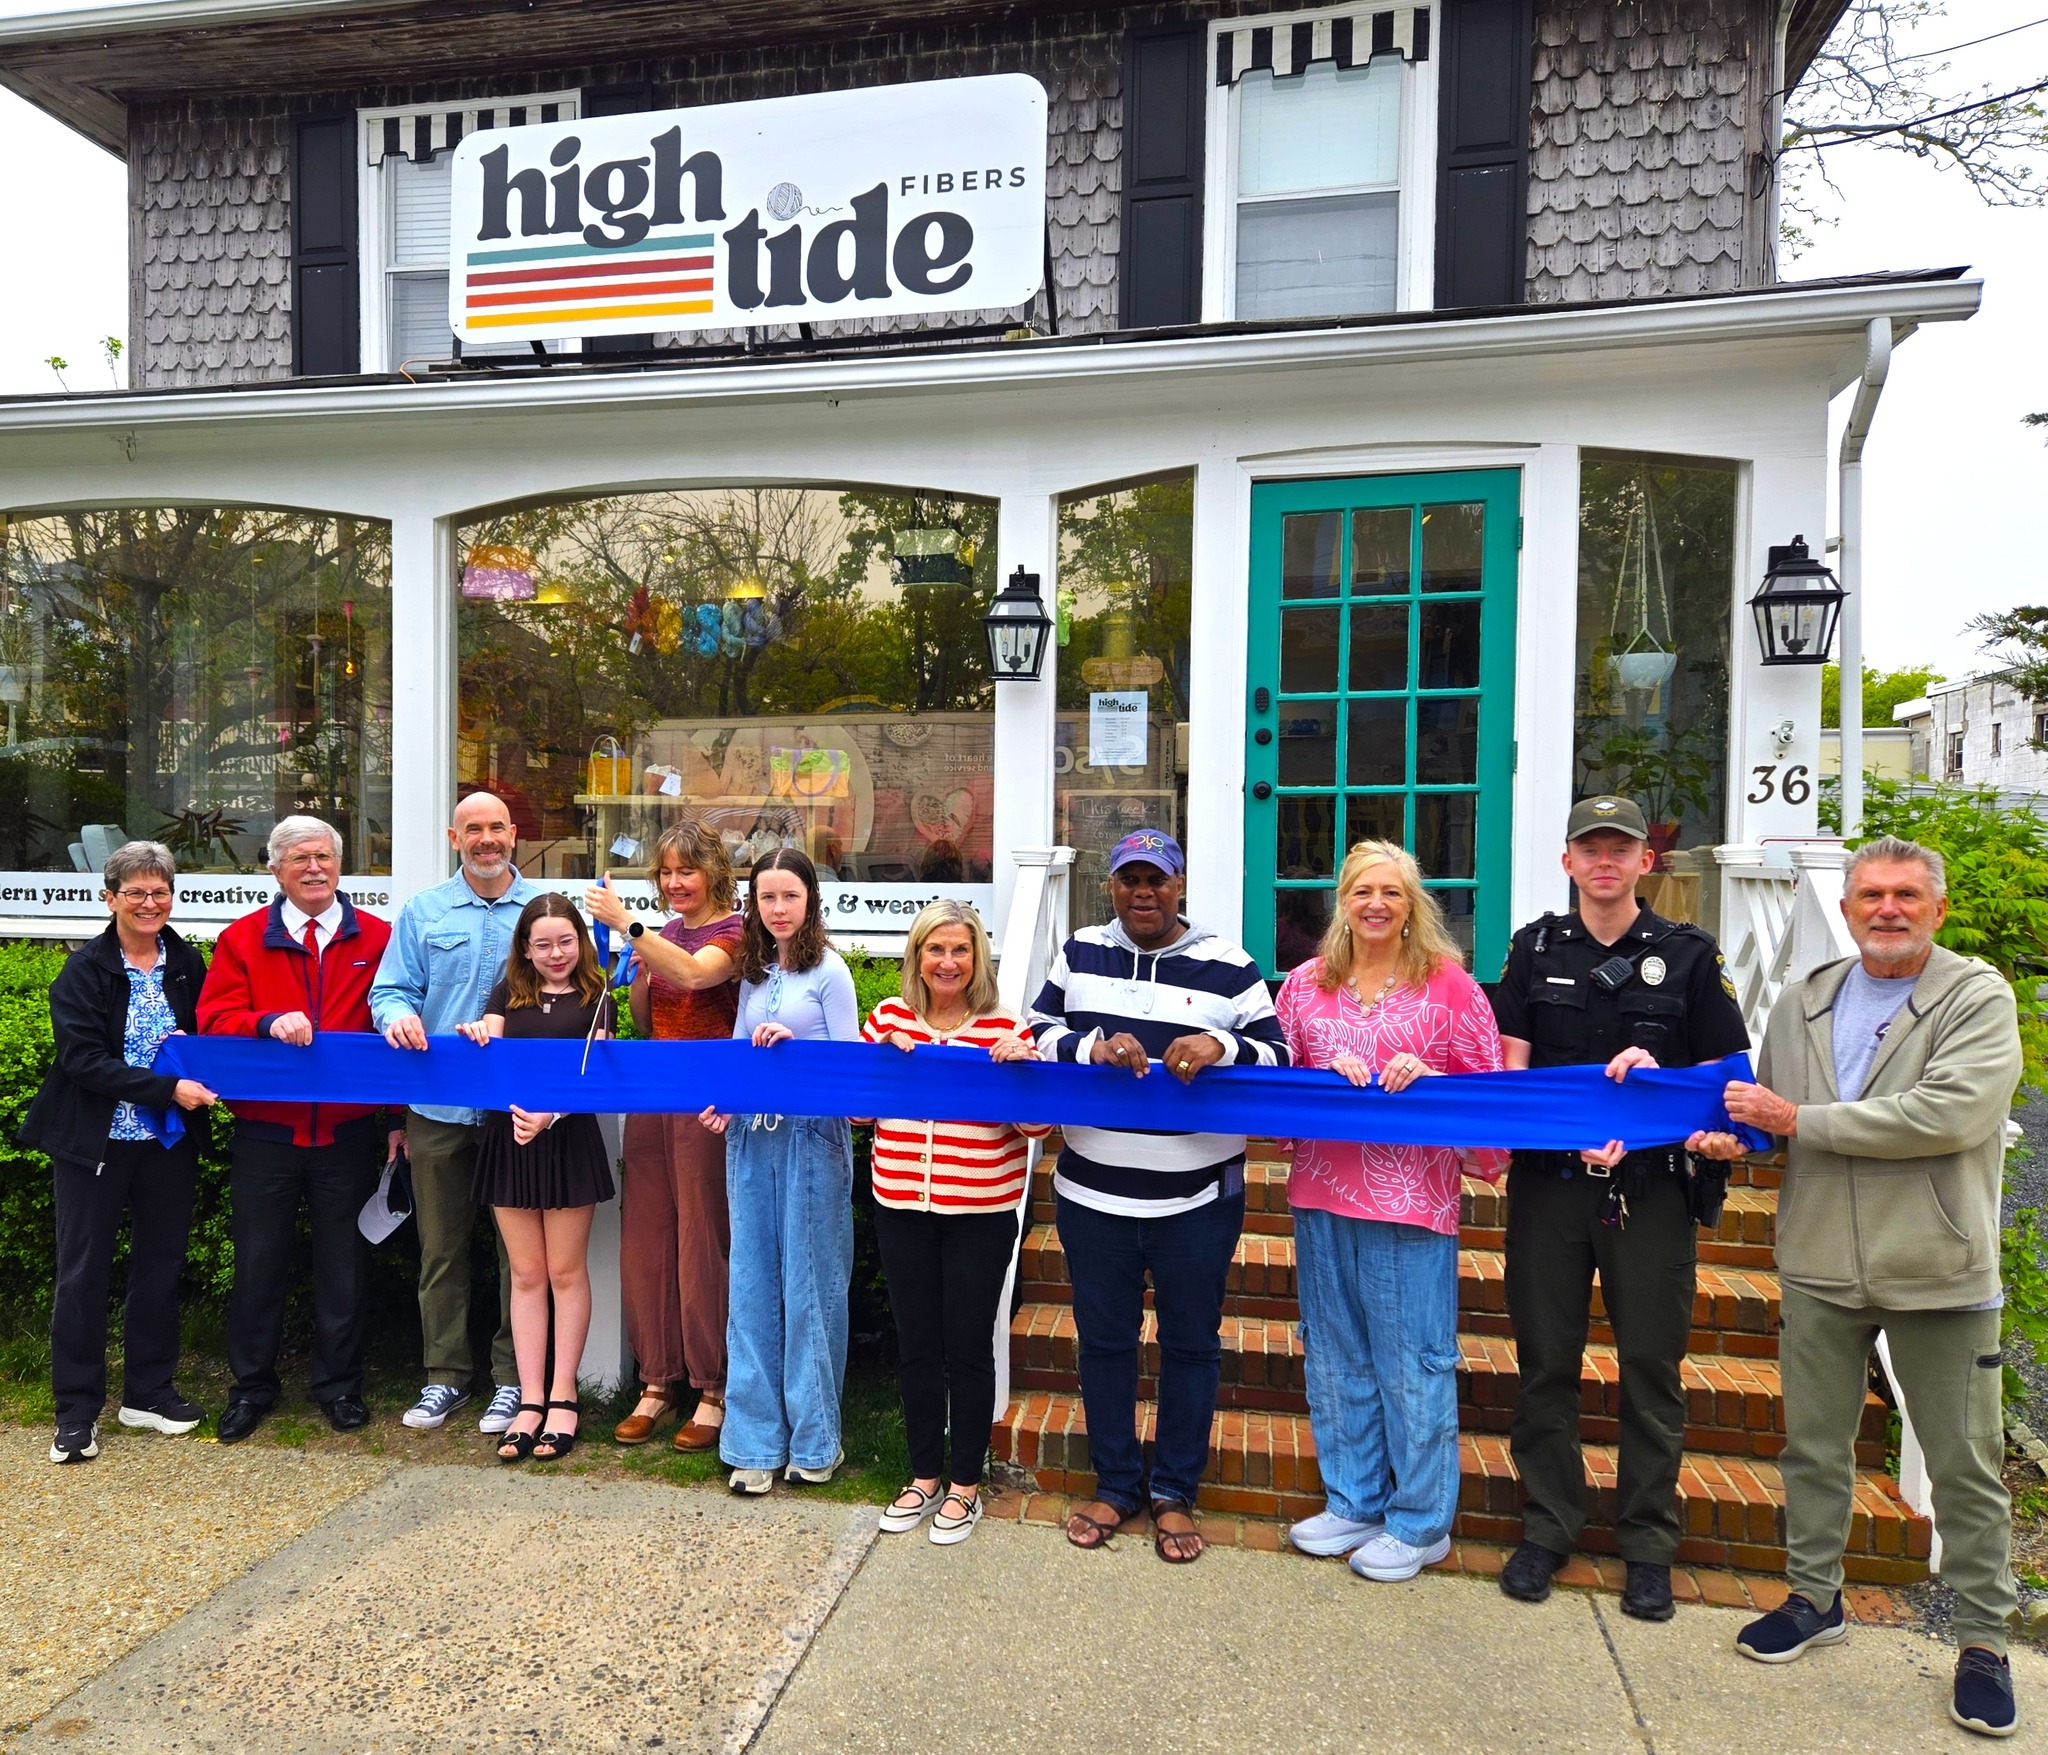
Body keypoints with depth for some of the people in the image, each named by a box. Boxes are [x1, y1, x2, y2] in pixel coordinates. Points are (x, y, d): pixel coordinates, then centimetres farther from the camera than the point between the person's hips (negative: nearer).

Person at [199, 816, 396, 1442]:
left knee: (343, 1262, 10)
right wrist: (269, 1022, -24)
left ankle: (339, 1385, 26)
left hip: (348, 1136, 0)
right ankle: (251, 1387, 28)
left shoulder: (377, 938, 2)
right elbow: (213, 1020, -4)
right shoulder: (242, 939, 5)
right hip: (265, 1135, 1)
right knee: (259, 1261, 10)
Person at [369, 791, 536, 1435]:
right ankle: (445, 1375, 23)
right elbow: (390, 990, 7)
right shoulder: (422, 912, 9)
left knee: (518, 1249, 4)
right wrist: (399, 1016, -16)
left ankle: (511, 1379, 17)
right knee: (440, 1248, 10)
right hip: (438, 1110, 2)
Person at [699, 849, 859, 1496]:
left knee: (809, 1285, 2)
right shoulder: (753, 972, 13)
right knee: (752, 1284, 7)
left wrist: (790, 1044, -18)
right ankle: (755, 1441, 18)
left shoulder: (829, 970, -3)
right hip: (751, 1137, 5)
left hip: (811, 1136, -5)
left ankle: (814, 1439, 16)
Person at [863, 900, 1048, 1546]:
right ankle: (923, 1476, 31)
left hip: (981, 1214, -3)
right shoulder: (888, 1018, 3)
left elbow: (1040, 1125, -5)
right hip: (901, 1209, 3)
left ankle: (965, 1485, 25)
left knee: (968, 1348, 7)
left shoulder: (1006, 1029, -5)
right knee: (915, 1347, 13)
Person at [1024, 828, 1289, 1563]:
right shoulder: (1079, 953, 2)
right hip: (1093, 1194, 2)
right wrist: (1092, 1047, -19)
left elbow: (1277, 1057, -3)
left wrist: (1222, 1048, -24)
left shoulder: (1227, 966, -5)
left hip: (1198, 1200, -1)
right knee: (1103, 1339, 14)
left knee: (1190, 1344, 12)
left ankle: (1175, 1493, 32)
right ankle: (1115, 1484, 34)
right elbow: (1037, 1032, 1)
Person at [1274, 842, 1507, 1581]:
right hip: (1320, 1194, 4)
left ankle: (1419, 1522, 22)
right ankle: (1353, 1503, 31)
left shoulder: (1450, 986, -3)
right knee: (1336, 1356, 15)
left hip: (1412, 1201, -4)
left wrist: (1426, 1078, -17)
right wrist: (1328, 1077, -9)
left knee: (1412, 1361, 5)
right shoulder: (1304, 984, 7)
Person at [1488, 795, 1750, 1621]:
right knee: (1546, 1360, 8)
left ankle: (1648, 1544, 22)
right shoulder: (1535, 949, 6)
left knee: (1651, 1366, 7)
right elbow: (1508, 1070, 0)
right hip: (1549, 1181, 1)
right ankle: (1547, 1528, 23)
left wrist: (1657, 1078, -15)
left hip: (1651, 1186, -1)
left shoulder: (1688, 955, 3)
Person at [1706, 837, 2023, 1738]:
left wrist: (1799, 1120, -18)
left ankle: (1983, 1639, 27)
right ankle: (1815, 1596, 34)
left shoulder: (1978, 997, -7)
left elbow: (1950, 1112, -22)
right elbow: (1769, 1106, 18)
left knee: (1964, 1465, 9)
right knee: (1813, 1445, 16)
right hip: (1820, 1267, 4)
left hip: (1937, 1273, -4)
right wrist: (1732, 1134, -5)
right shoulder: (1801, 1001, 8)